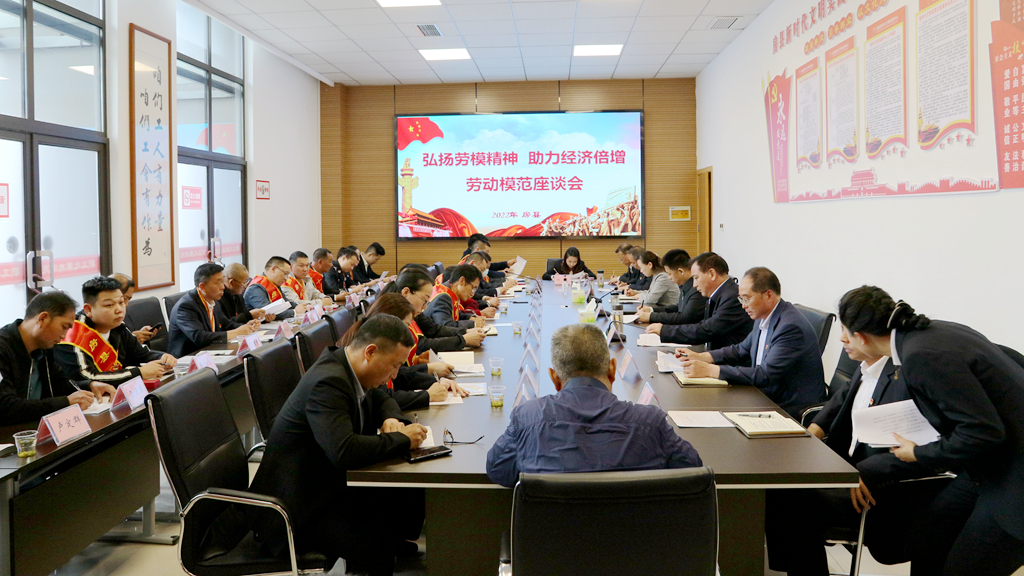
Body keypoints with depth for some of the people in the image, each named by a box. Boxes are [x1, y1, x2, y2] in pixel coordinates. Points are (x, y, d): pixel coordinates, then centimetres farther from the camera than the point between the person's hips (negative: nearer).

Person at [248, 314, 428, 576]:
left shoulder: (347, 368, 2)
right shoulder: (327, 382, -27)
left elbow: (382, 400, 21)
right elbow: (343, 451, -38)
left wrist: (391, 419, -3)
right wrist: (402, 439, -24)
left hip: (331, 485, 9)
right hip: (297, 511, -9)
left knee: (411, 502, -4)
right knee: (379, 542, -25)